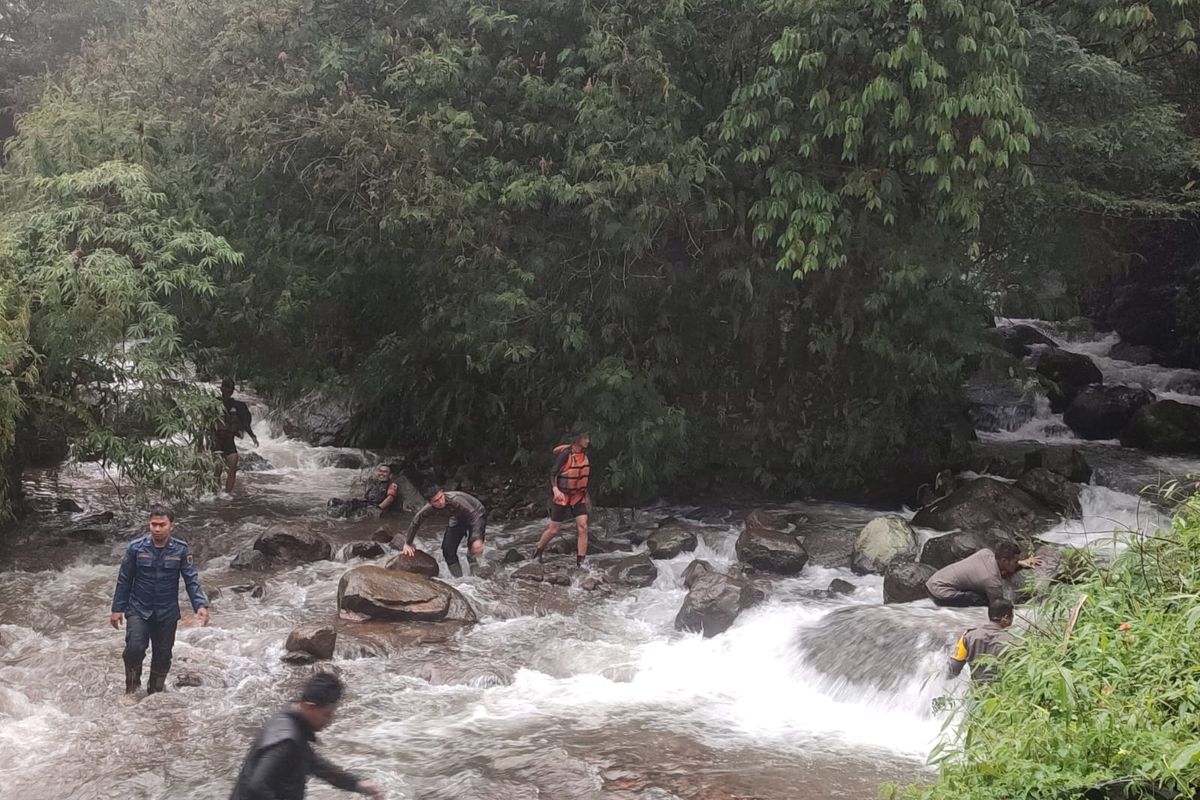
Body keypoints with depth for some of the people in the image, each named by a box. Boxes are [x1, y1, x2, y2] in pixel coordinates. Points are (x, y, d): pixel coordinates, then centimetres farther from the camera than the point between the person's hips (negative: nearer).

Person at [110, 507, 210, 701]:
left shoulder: (180, 550, -7)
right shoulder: (136, 548, -8)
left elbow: (192, 579, -8)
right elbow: (124, 580, 0)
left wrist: (200, 605, -21)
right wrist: (117, 609, 0)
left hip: (167, 612, 1)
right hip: (139, 610, -1)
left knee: (163, 655, 10)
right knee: (134, 648, -18)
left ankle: (155, 691, 33)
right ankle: (131, 690, 4)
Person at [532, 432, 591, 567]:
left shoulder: (585, 454, 3)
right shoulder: (565, 454, -17)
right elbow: (553, 473, -17)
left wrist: (586, 495, 20)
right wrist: (555, 489, -33)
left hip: (578, 497, 5)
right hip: (562, 497, -5)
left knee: (583, 528, -9)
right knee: (553, 530, 4)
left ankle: (580, 562, -6)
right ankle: (538, 552, 30)